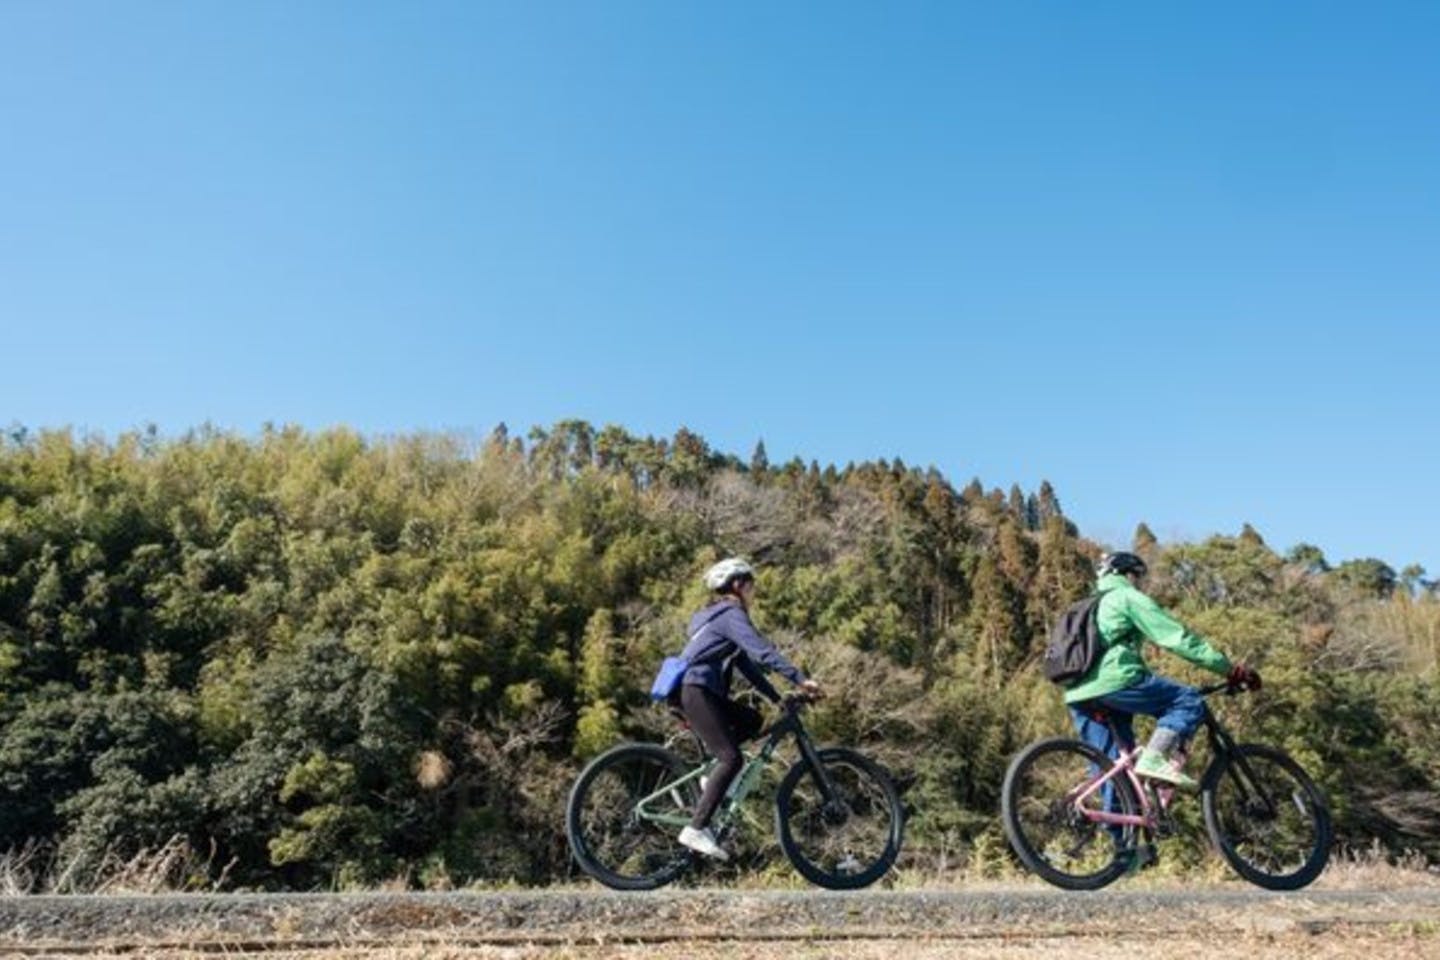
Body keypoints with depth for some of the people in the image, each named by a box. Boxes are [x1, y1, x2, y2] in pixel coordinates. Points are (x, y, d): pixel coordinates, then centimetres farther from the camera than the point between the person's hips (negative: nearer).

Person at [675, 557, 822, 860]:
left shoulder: (721, 616, 23)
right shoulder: (730, 614, -7)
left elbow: (746, 662, 23)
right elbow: (762, 651, -21)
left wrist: (777, 697, 20)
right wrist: (800, 679, -26)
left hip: (702, 692, 10)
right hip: (694, 691, -10)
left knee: (751, 720, 14)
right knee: (732, 759, -15)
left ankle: (709, 775, 7)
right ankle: (696, 830, -18)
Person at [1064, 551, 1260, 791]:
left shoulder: (1092, 606, 33)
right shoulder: (1128, 597, 7)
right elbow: (1178, 638, 0)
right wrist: (1232, 669, 2)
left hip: (1077, 695, 8)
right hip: (1112, 681, -8)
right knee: (1190, 701, 1)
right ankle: (1154, 759, -16)